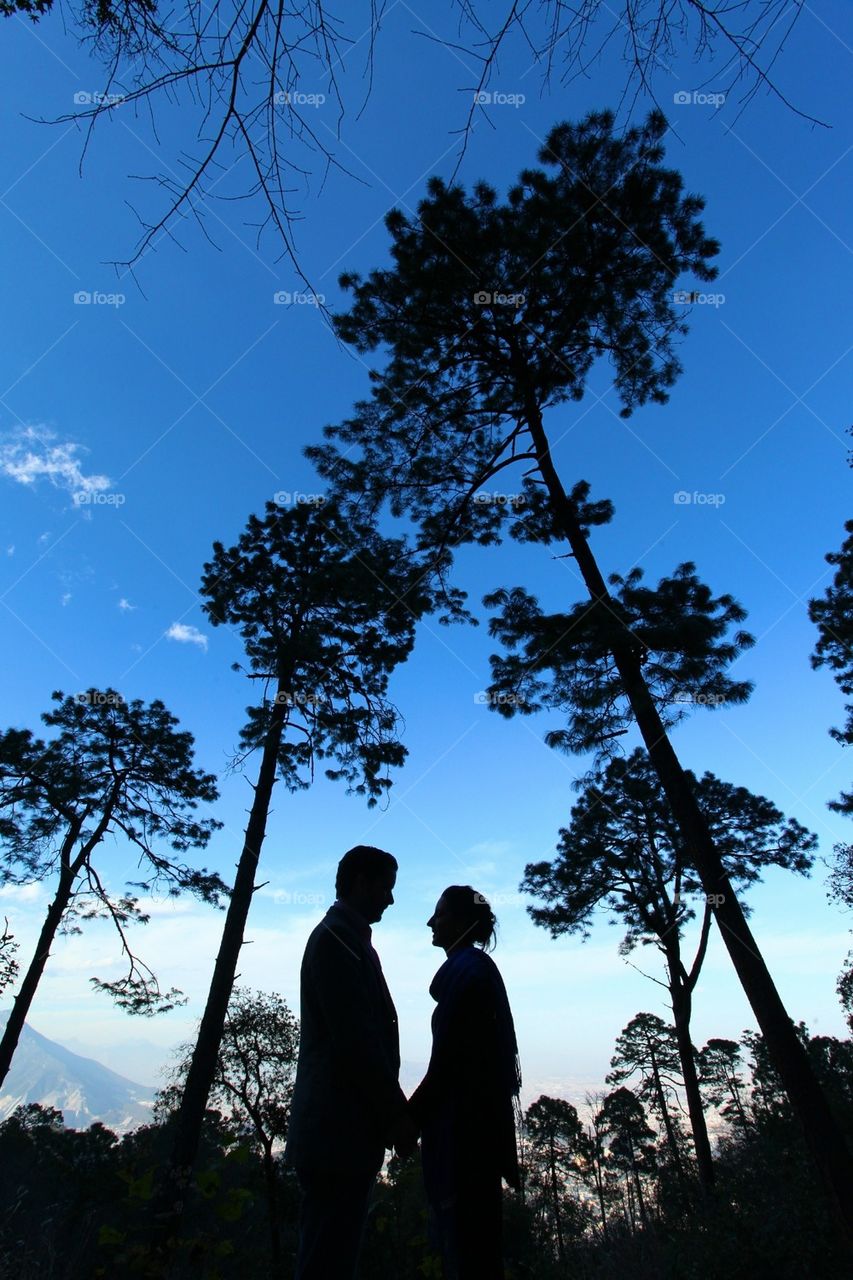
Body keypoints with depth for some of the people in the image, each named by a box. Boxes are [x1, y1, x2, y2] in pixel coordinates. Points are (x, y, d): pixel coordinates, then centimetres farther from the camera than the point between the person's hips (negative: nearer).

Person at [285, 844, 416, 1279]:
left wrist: (392, 1109, 15)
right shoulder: (336, 937, -17)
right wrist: (396, 1112, -13)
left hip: (344, 1128, 10)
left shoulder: (346, 937, 13)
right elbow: (354, 1039, -21)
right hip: (340, 1129, -10)